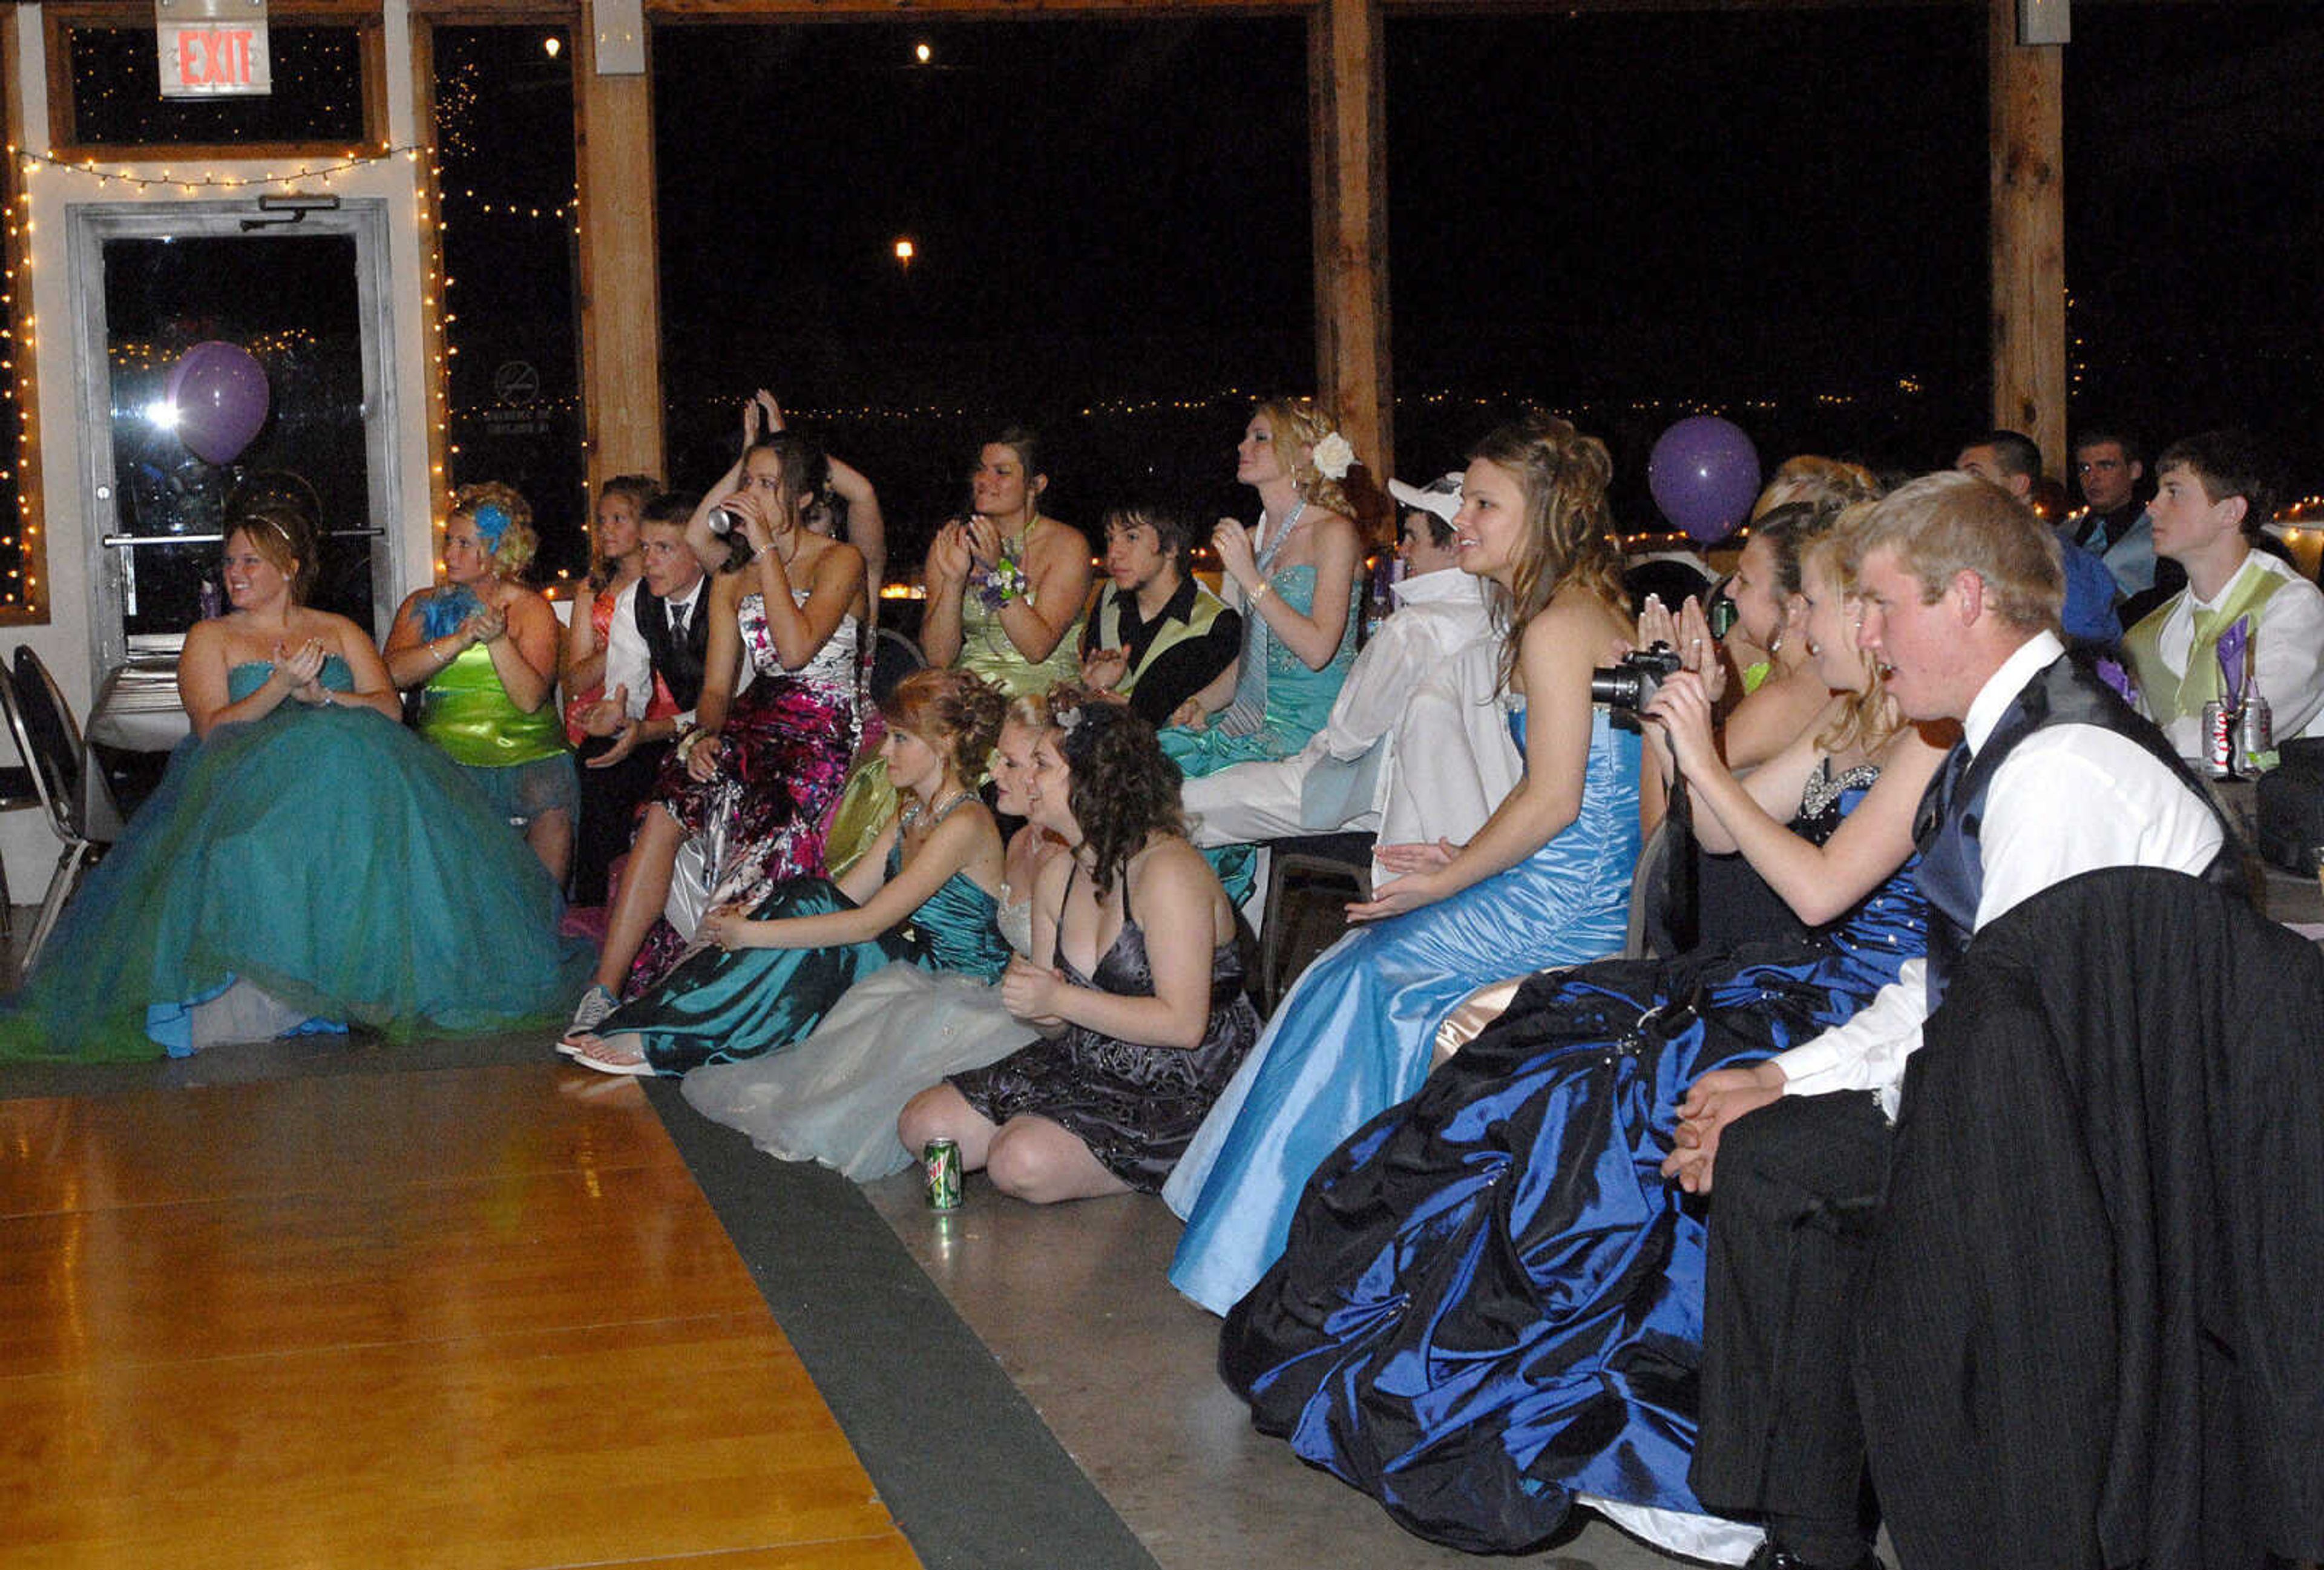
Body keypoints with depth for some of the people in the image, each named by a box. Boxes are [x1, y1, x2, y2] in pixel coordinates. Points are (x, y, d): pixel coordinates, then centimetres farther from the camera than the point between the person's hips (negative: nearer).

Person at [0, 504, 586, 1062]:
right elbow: (214, 728, 1)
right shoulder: (209, 638, 18)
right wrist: (281, 687, -14)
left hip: (349, 767, 2)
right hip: (250, 784, -2)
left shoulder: (339, 631, 24)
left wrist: (323, 696, -9)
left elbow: (390, 706, 9)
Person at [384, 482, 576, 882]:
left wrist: (498, 639, -19)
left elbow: (531, 699, -6)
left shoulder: (532, 609, 8)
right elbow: (392, 674, -5)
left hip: (530, 754, -1)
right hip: (448, 755, 1)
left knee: (553, 813, -30)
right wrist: (458, 641, -13)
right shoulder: (423, 606, 14)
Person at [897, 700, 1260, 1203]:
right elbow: (1054, 1014, 14)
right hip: (1086, 1067, 9)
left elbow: (1184, 1024, -24)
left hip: (1184, 1095, -8)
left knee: (1023, 1163, -28)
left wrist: (1059, 999, -22)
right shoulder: (1058, 877, 8)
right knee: (922, 1125, -1)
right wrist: (1027, 996, -11)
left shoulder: (1168, 870, -18)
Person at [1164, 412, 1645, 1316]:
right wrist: (1467, 860, 12)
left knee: (1374, 966, -5)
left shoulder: (1557, 628, -15)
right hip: (1591, 891, 10)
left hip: (1568, 902, -10)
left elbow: (1553, 800, -20)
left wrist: (1450, 880, -9)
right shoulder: (1590, 612, 16)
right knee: (1372, 964, 8)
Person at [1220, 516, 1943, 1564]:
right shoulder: (1848, 728, 16)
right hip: (1812, 979, 10)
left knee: (1600, 1095, -22)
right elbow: (1720, 833, 20)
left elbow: (1820, 887, -23)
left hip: (1871, 1007, -10)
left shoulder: (1935, 734, -14)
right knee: (1552, 1032, -2)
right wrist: (1682, 719, 6)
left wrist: (1705, 762, -16)